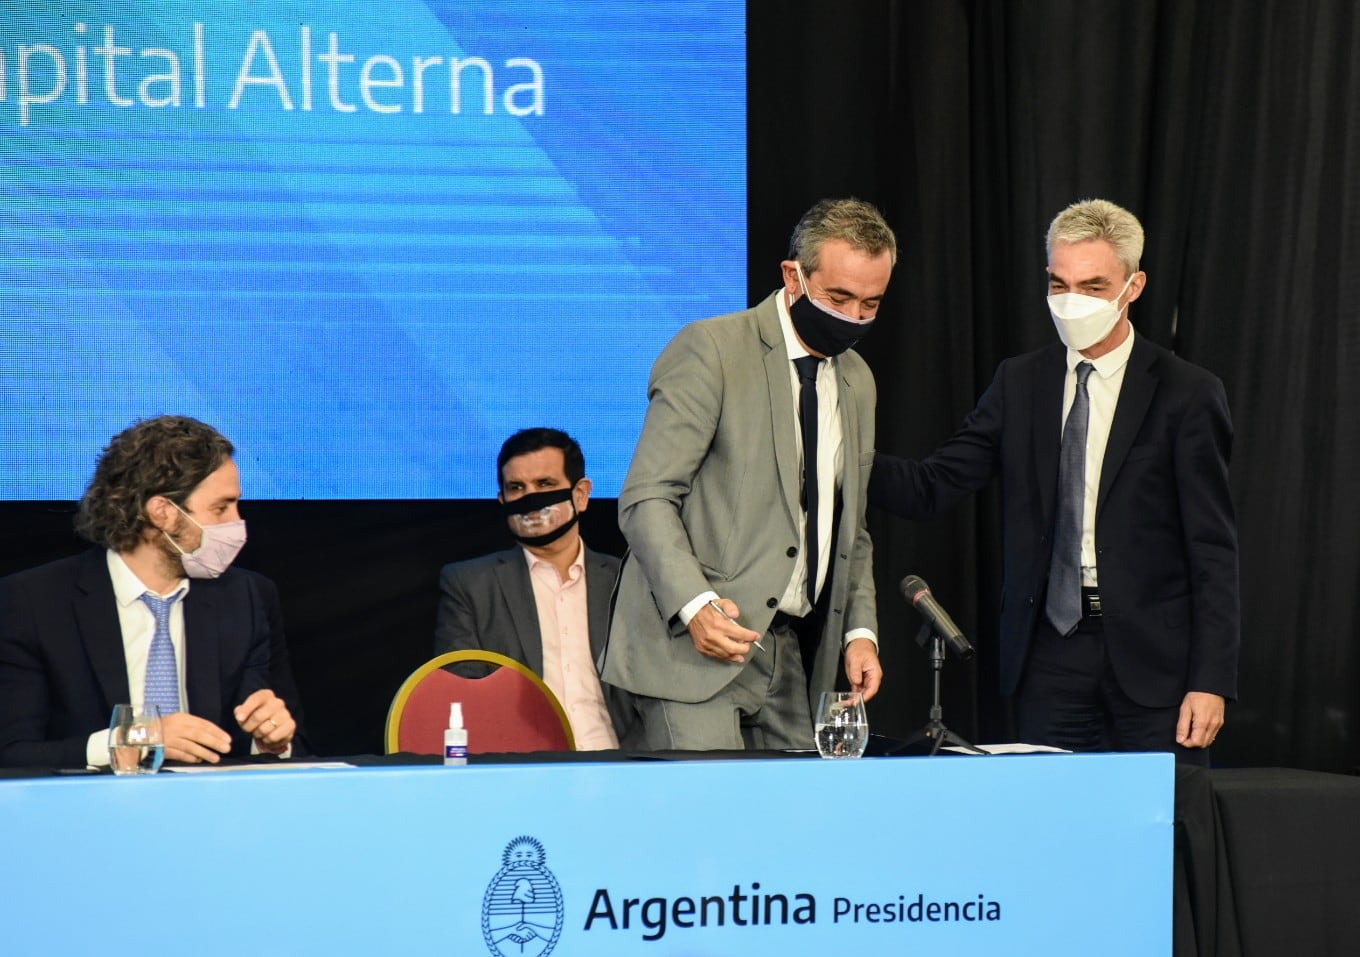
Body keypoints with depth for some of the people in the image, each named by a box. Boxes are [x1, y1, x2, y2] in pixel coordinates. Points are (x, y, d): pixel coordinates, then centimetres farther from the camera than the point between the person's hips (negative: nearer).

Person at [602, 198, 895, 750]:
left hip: (793, 658, 7)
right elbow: (646, 499, -11)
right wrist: (695, 605, -25)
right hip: (695, 644, -7)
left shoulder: (857, 382, 18)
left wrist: (859, 631, 9)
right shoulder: (710, 349, -5)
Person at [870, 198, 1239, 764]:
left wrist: (1210, 681, -10)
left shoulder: (1186, 394, -1)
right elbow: (930, 487, 4)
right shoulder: (1019, 385, 10)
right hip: (1051, 656, 3)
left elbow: (1212, 550, -3)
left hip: (1153, 656, -3)